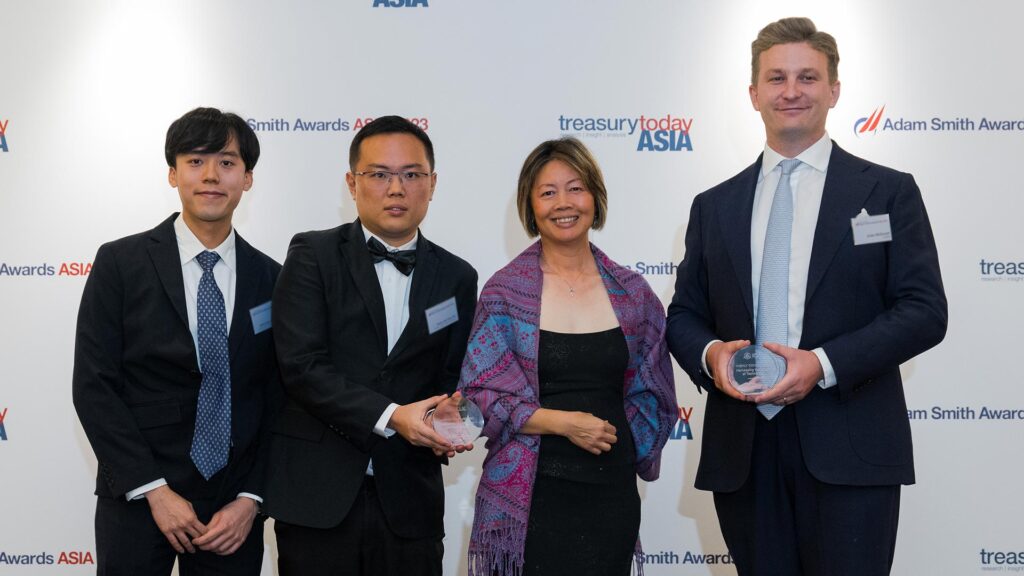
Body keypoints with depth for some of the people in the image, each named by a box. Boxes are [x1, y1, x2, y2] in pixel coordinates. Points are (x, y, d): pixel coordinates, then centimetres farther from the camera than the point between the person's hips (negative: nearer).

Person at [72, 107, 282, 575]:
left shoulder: (271, 279, 4)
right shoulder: (120, 263, -3)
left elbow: (278, 400, 5)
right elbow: (93, 386, -6)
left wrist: (251, 499, -6)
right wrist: (156, 491, -11)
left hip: (233, 511, 2)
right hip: (137, 500, -2)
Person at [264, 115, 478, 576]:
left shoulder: (457, 278, 9)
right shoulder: (313, 256, -1)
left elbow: (453, 379, 12)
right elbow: (302, 365, -11)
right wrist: (390, 417, -19)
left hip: (409, 503, 3)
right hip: (317, 496, -2)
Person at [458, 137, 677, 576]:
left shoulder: (632, 293, 4)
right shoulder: (505, 291, -3)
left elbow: (648, 392, 13)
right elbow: (479, 394, -5)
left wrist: (631, 453, 4)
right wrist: (562, 422, -14)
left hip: (611, 494, 3)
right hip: (529, 495, -2)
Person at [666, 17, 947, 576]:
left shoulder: (888, 192, 4)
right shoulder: (715, 206, 14)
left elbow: (925, 310, -3)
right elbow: (684, 314, 16)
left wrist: (824, 363, -15)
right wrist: (710, 354, -7)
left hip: (847, 451, -3)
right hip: (743, 450, 3)